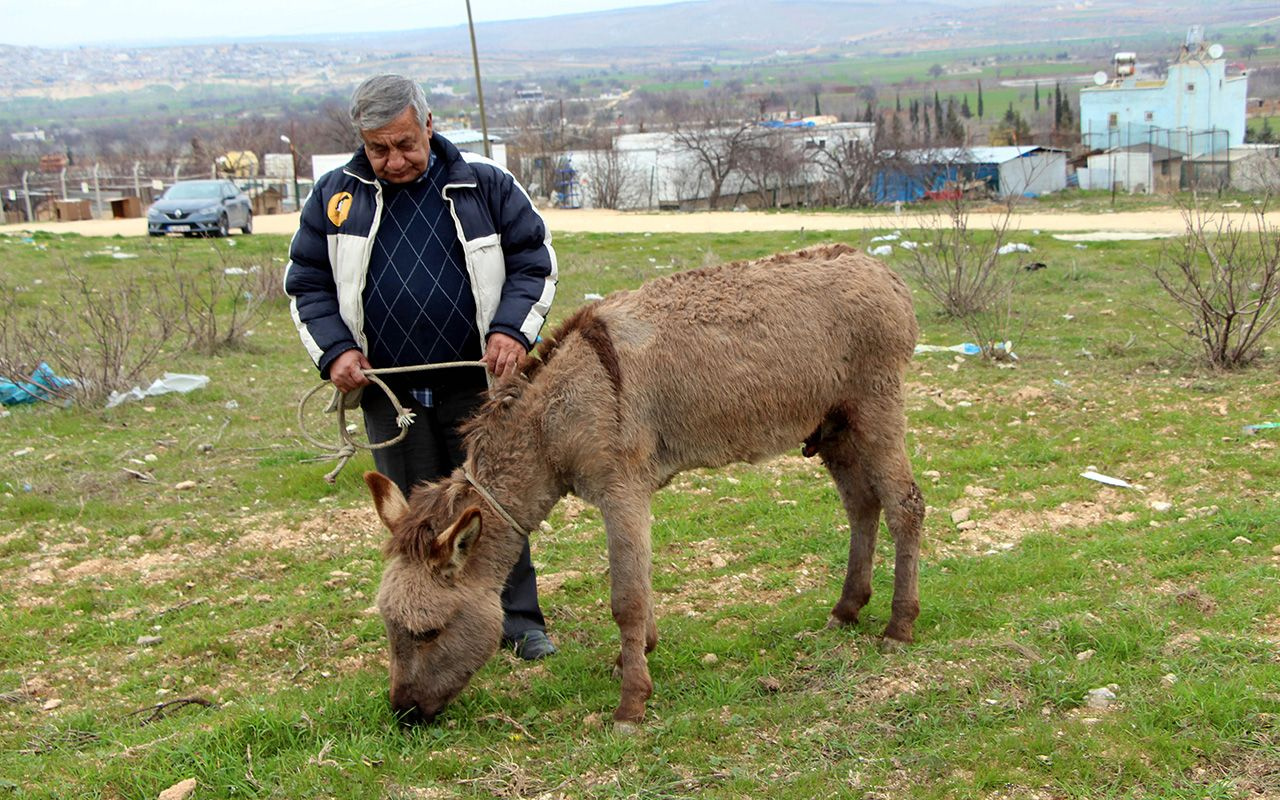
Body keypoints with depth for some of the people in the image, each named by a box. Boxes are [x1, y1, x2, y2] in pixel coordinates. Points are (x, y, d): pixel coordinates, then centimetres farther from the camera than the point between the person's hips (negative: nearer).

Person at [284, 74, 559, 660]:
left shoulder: (484, 185, -1)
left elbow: (534, 262, 4)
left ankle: (517, 616, 17)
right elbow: (307, 286, 9)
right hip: (389, 390, 1)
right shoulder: (334, 198, 4)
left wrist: (512, 329, -12)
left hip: (477, 383, -1)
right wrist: (335, 351, -7)